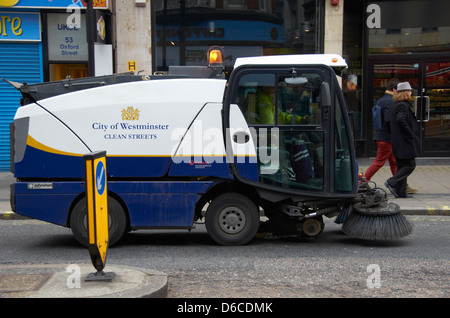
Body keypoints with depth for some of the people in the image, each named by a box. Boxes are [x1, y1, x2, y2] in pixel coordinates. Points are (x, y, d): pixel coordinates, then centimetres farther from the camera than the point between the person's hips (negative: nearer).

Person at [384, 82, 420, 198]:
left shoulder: (395, 106, 15)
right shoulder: (403, 105, -15)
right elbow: (400, 120, -29)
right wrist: (409, 133, -20)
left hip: (397, 142, 10)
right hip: (405, 142, -10)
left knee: (402, 166, 11)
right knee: (410, 165, -3)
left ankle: (400, 192, 12)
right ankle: (392, 183, -9)